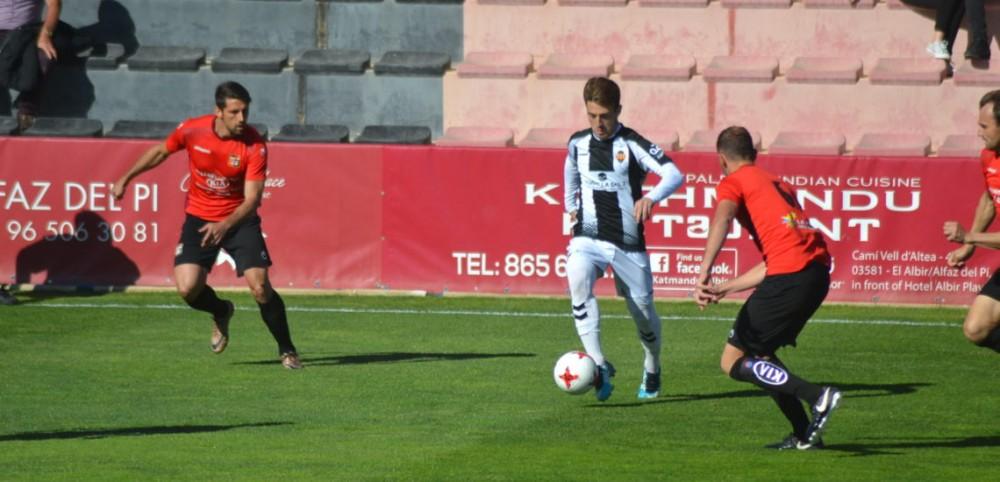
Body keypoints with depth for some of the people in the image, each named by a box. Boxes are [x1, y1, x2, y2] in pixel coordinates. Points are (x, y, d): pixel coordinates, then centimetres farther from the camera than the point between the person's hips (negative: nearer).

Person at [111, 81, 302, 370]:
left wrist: (225, 226, -36)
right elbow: (160, 152, 8)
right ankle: (221, 313, 22)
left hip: (238, 219, -2)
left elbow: (252, 199, -21)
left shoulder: (254, 146, -20)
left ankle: (287, 351, 5)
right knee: (187, 288, -15)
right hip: (199, 218, 2)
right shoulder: (192, 130, -14)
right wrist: (126, 178, 10)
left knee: (259, 286, -16)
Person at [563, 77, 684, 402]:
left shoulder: (632, 144, -9)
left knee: (642, 309, 8)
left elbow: (674, 175, -23)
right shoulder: (578, 143, 6)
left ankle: (652, 369, 39)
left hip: (628, 242, -2)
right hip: (588, 238, 2)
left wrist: (651, 197, -41)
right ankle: (598, 365, -34)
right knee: (578, 281, -29)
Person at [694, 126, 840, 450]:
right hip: (819, 271, 8)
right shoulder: (777, 183, 31)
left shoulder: (733, 183, 8)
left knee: (733, 362, -1)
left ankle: (817, 397, -16)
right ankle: (804, 435, 16)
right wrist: (724, 289, 29)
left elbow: (722, 219, -17)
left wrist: (704, 273, -28)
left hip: (790, 274, -8)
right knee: (758, 351, 24)